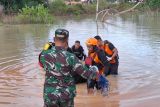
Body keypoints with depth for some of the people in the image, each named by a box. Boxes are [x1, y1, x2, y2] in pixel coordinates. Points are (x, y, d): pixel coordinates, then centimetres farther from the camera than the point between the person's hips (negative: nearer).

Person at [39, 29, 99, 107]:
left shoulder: (44, 55, -12)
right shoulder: (70, 57, -19)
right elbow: (86, 73, -16)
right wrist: (94, 69, 6)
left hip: (50, 94, 1)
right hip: (67, 94, -1)